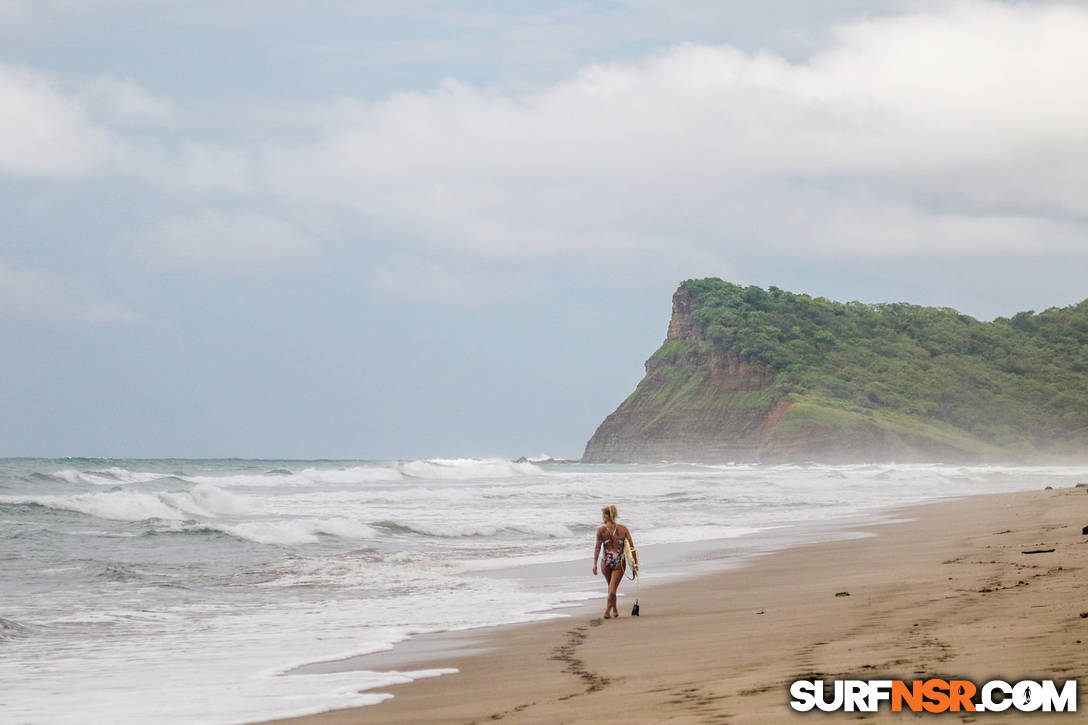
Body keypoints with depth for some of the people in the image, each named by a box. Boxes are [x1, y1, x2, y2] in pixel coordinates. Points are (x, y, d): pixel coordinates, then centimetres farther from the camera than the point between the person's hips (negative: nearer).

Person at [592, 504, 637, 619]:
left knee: (611, 587, 20)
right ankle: (607, 612, -4)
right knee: (613, 588, 6)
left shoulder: (601, 530, -7)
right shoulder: (623, 529, -2)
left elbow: (598, 547, -9)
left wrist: (595, 563, -6)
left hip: (606, 562, 0)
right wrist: (635, 563, 3)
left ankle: (614, 610, 30)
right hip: (619, 562, 0)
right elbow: (631, 547, -2)